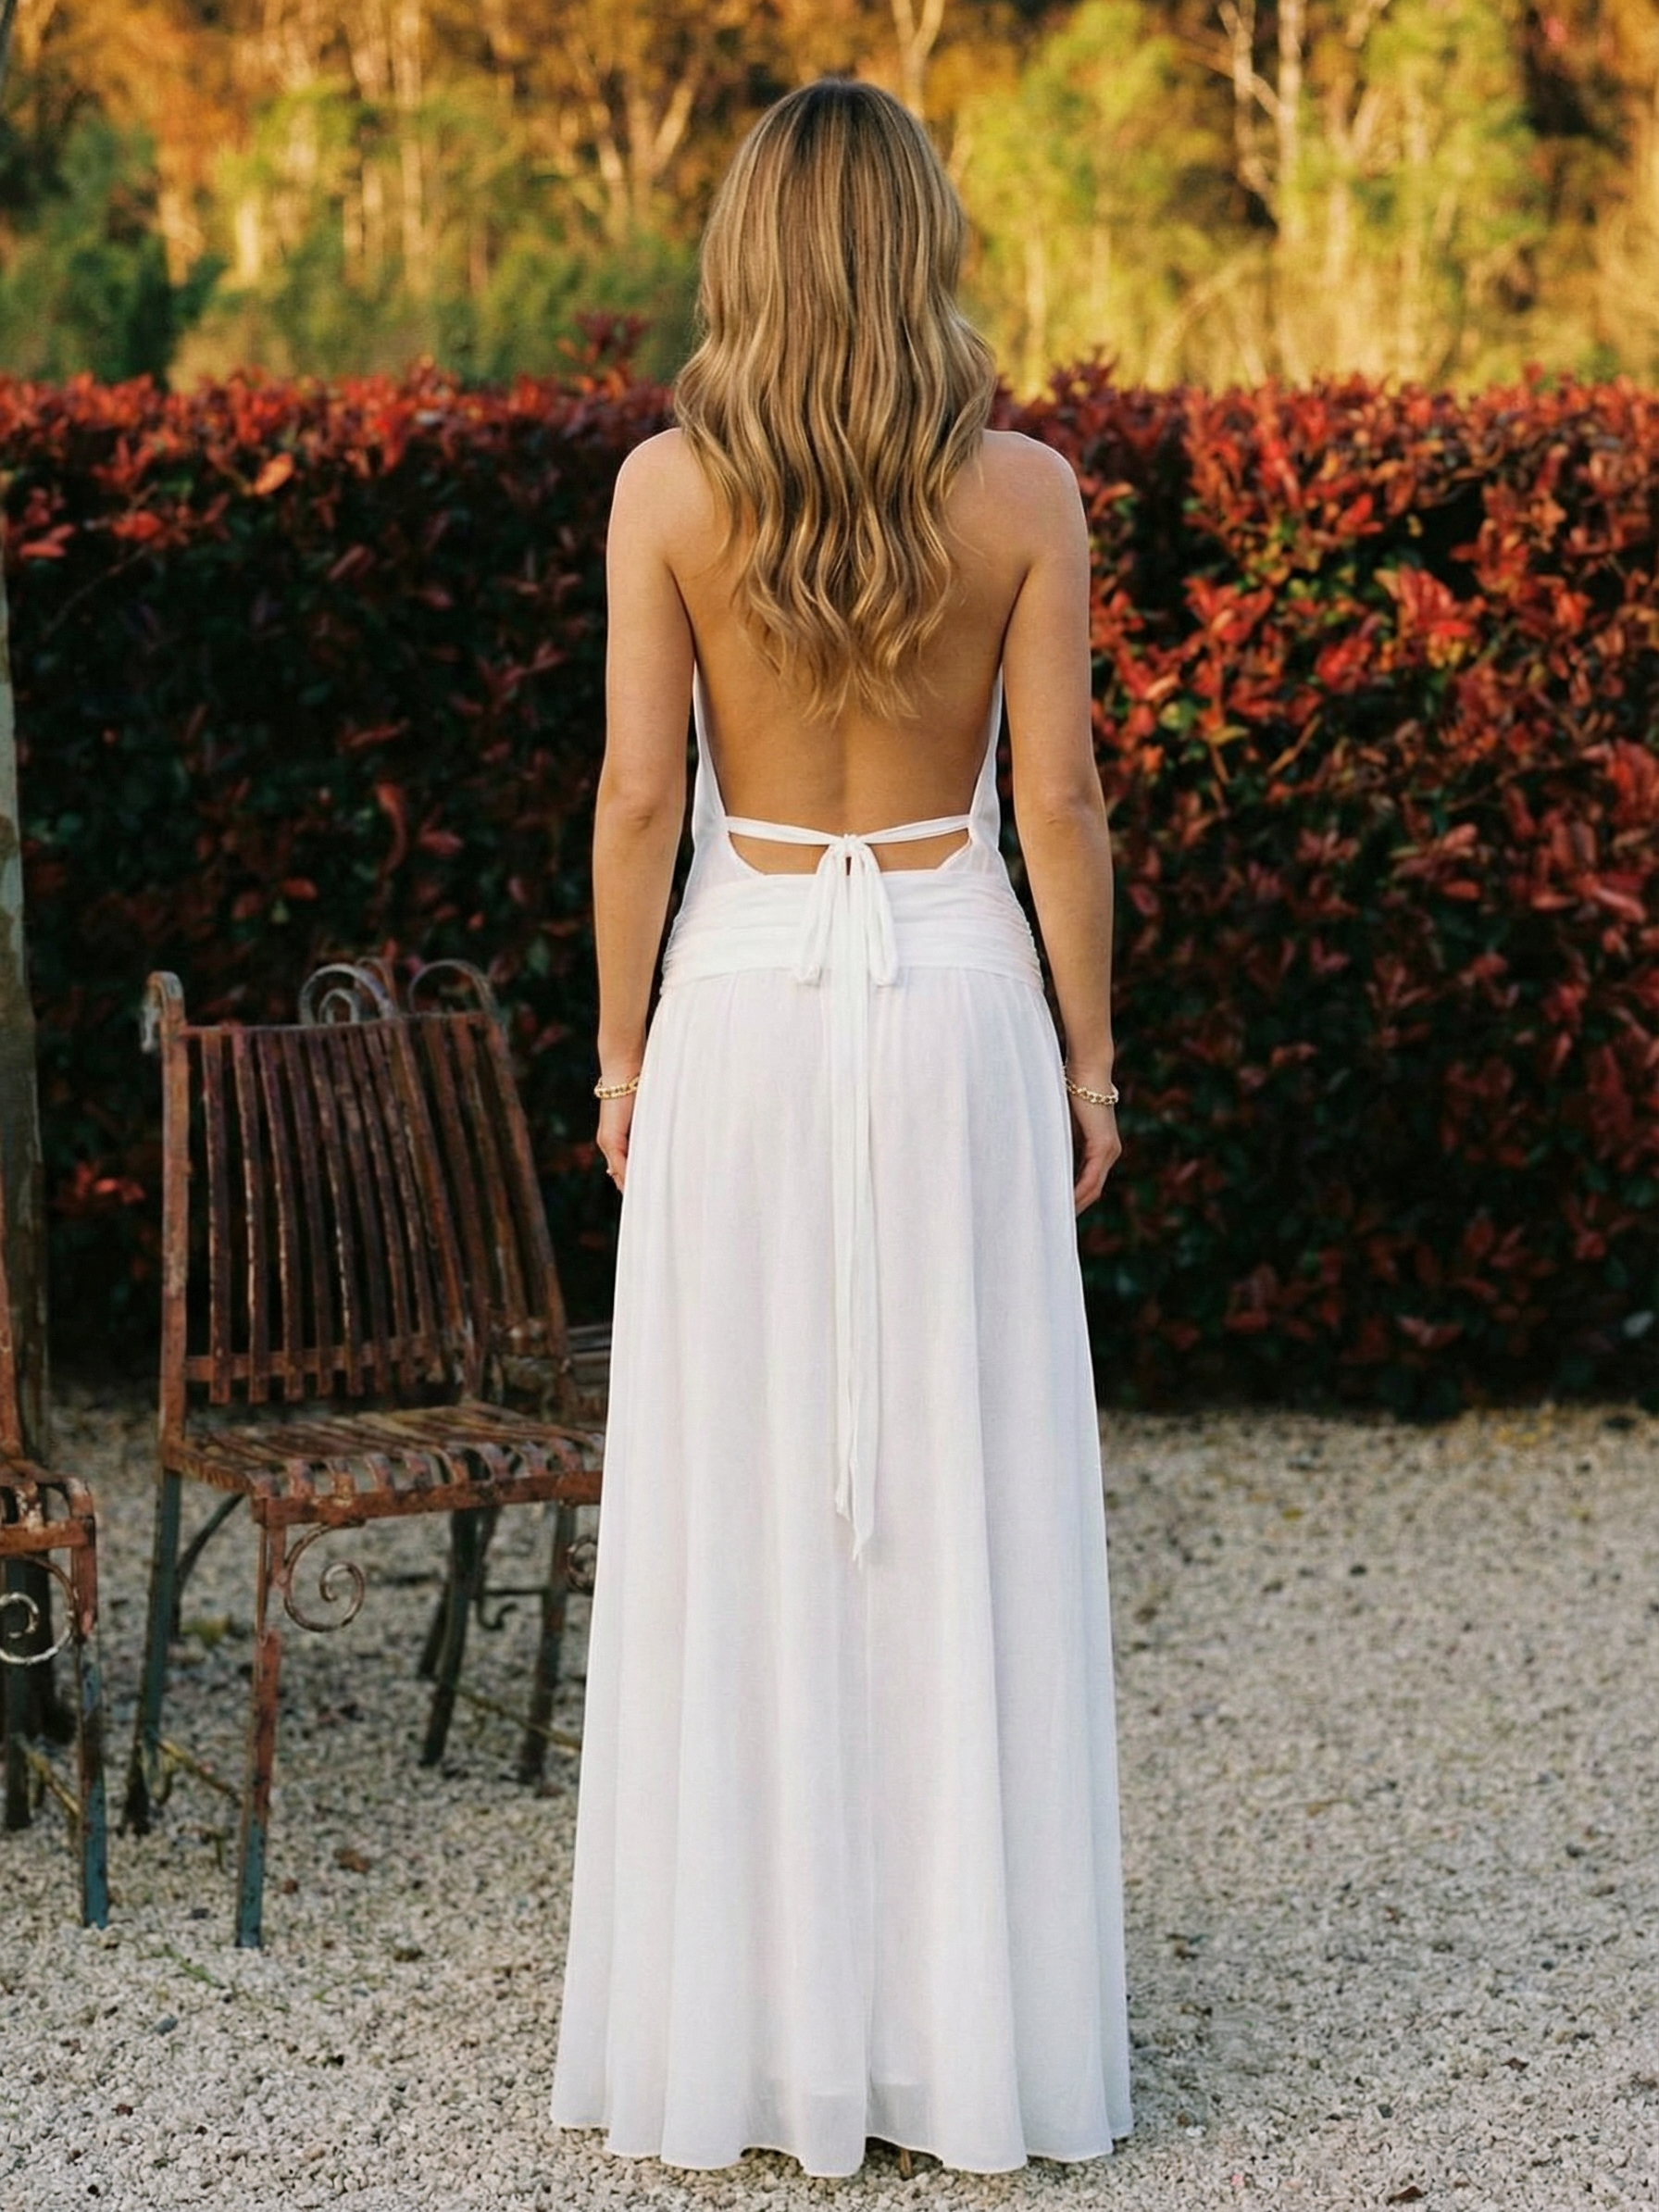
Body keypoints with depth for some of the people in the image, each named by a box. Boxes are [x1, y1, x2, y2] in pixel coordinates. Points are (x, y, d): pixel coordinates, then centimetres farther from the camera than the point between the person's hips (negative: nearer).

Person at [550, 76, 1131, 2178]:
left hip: (748, 989, 0)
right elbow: (1060, 801, -4)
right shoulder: (1023, 491, -4)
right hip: (956, 988, 0)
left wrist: (621, 1047, 5)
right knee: (967, 1506, 6)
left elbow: (639, 791, -5)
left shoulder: (667, 485, -5)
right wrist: (1088, 1054, 6)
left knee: (740, 1506, 7)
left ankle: (749, 2020, 14)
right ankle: (974, 2024, 14)